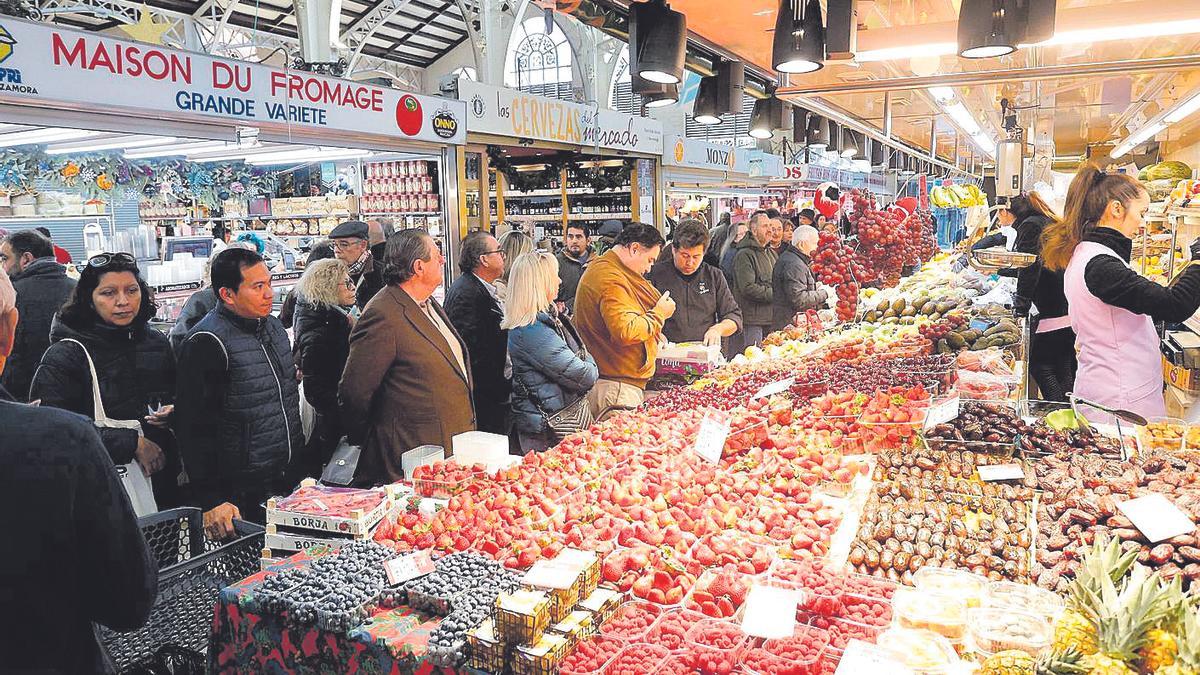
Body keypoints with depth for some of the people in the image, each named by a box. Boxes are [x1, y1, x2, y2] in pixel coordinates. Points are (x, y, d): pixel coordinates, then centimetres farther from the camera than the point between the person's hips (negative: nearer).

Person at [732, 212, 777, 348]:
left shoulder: (771, 253, 18)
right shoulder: (744, 255, -11)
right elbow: (748, 288, -21)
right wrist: (774, 294, -14)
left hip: (770, 318, 8)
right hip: (752, 319, -8)